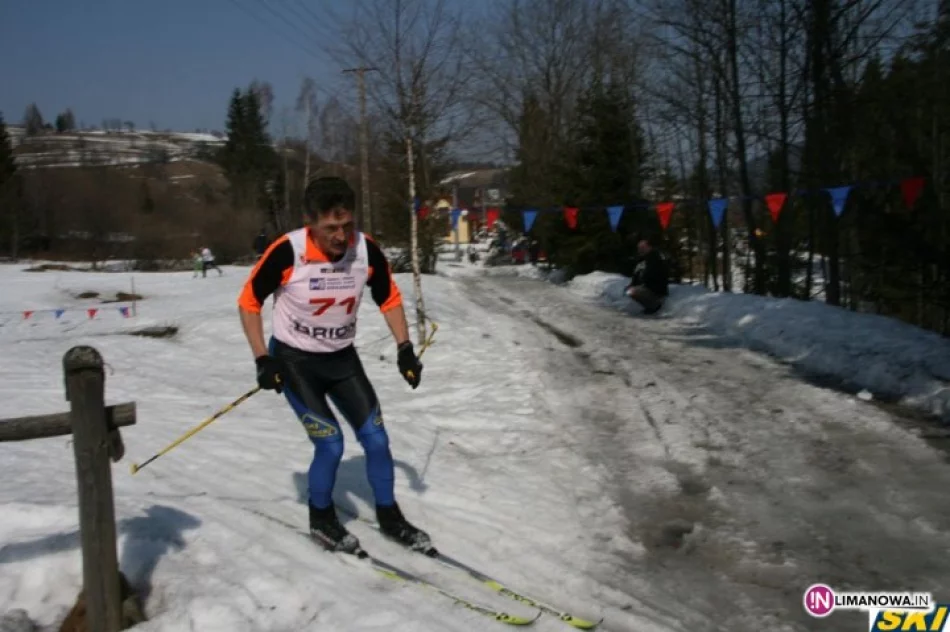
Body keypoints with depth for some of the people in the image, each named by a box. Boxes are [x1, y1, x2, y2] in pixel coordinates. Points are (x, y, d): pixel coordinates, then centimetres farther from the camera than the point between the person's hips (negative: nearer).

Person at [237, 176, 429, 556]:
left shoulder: (366, 249, -17)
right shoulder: (287, 252, -26)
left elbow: (389, 299, 2)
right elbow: (249, 301, -11)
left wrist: (404, 349, -3)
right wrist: (262, 359, -15)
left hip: (342, 358, 4)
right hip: (294, 360, -4)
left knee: (376, 439, 3)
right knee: (330, 445, -9)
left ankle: (389, 517, 24)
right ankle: (321, 521, 18)